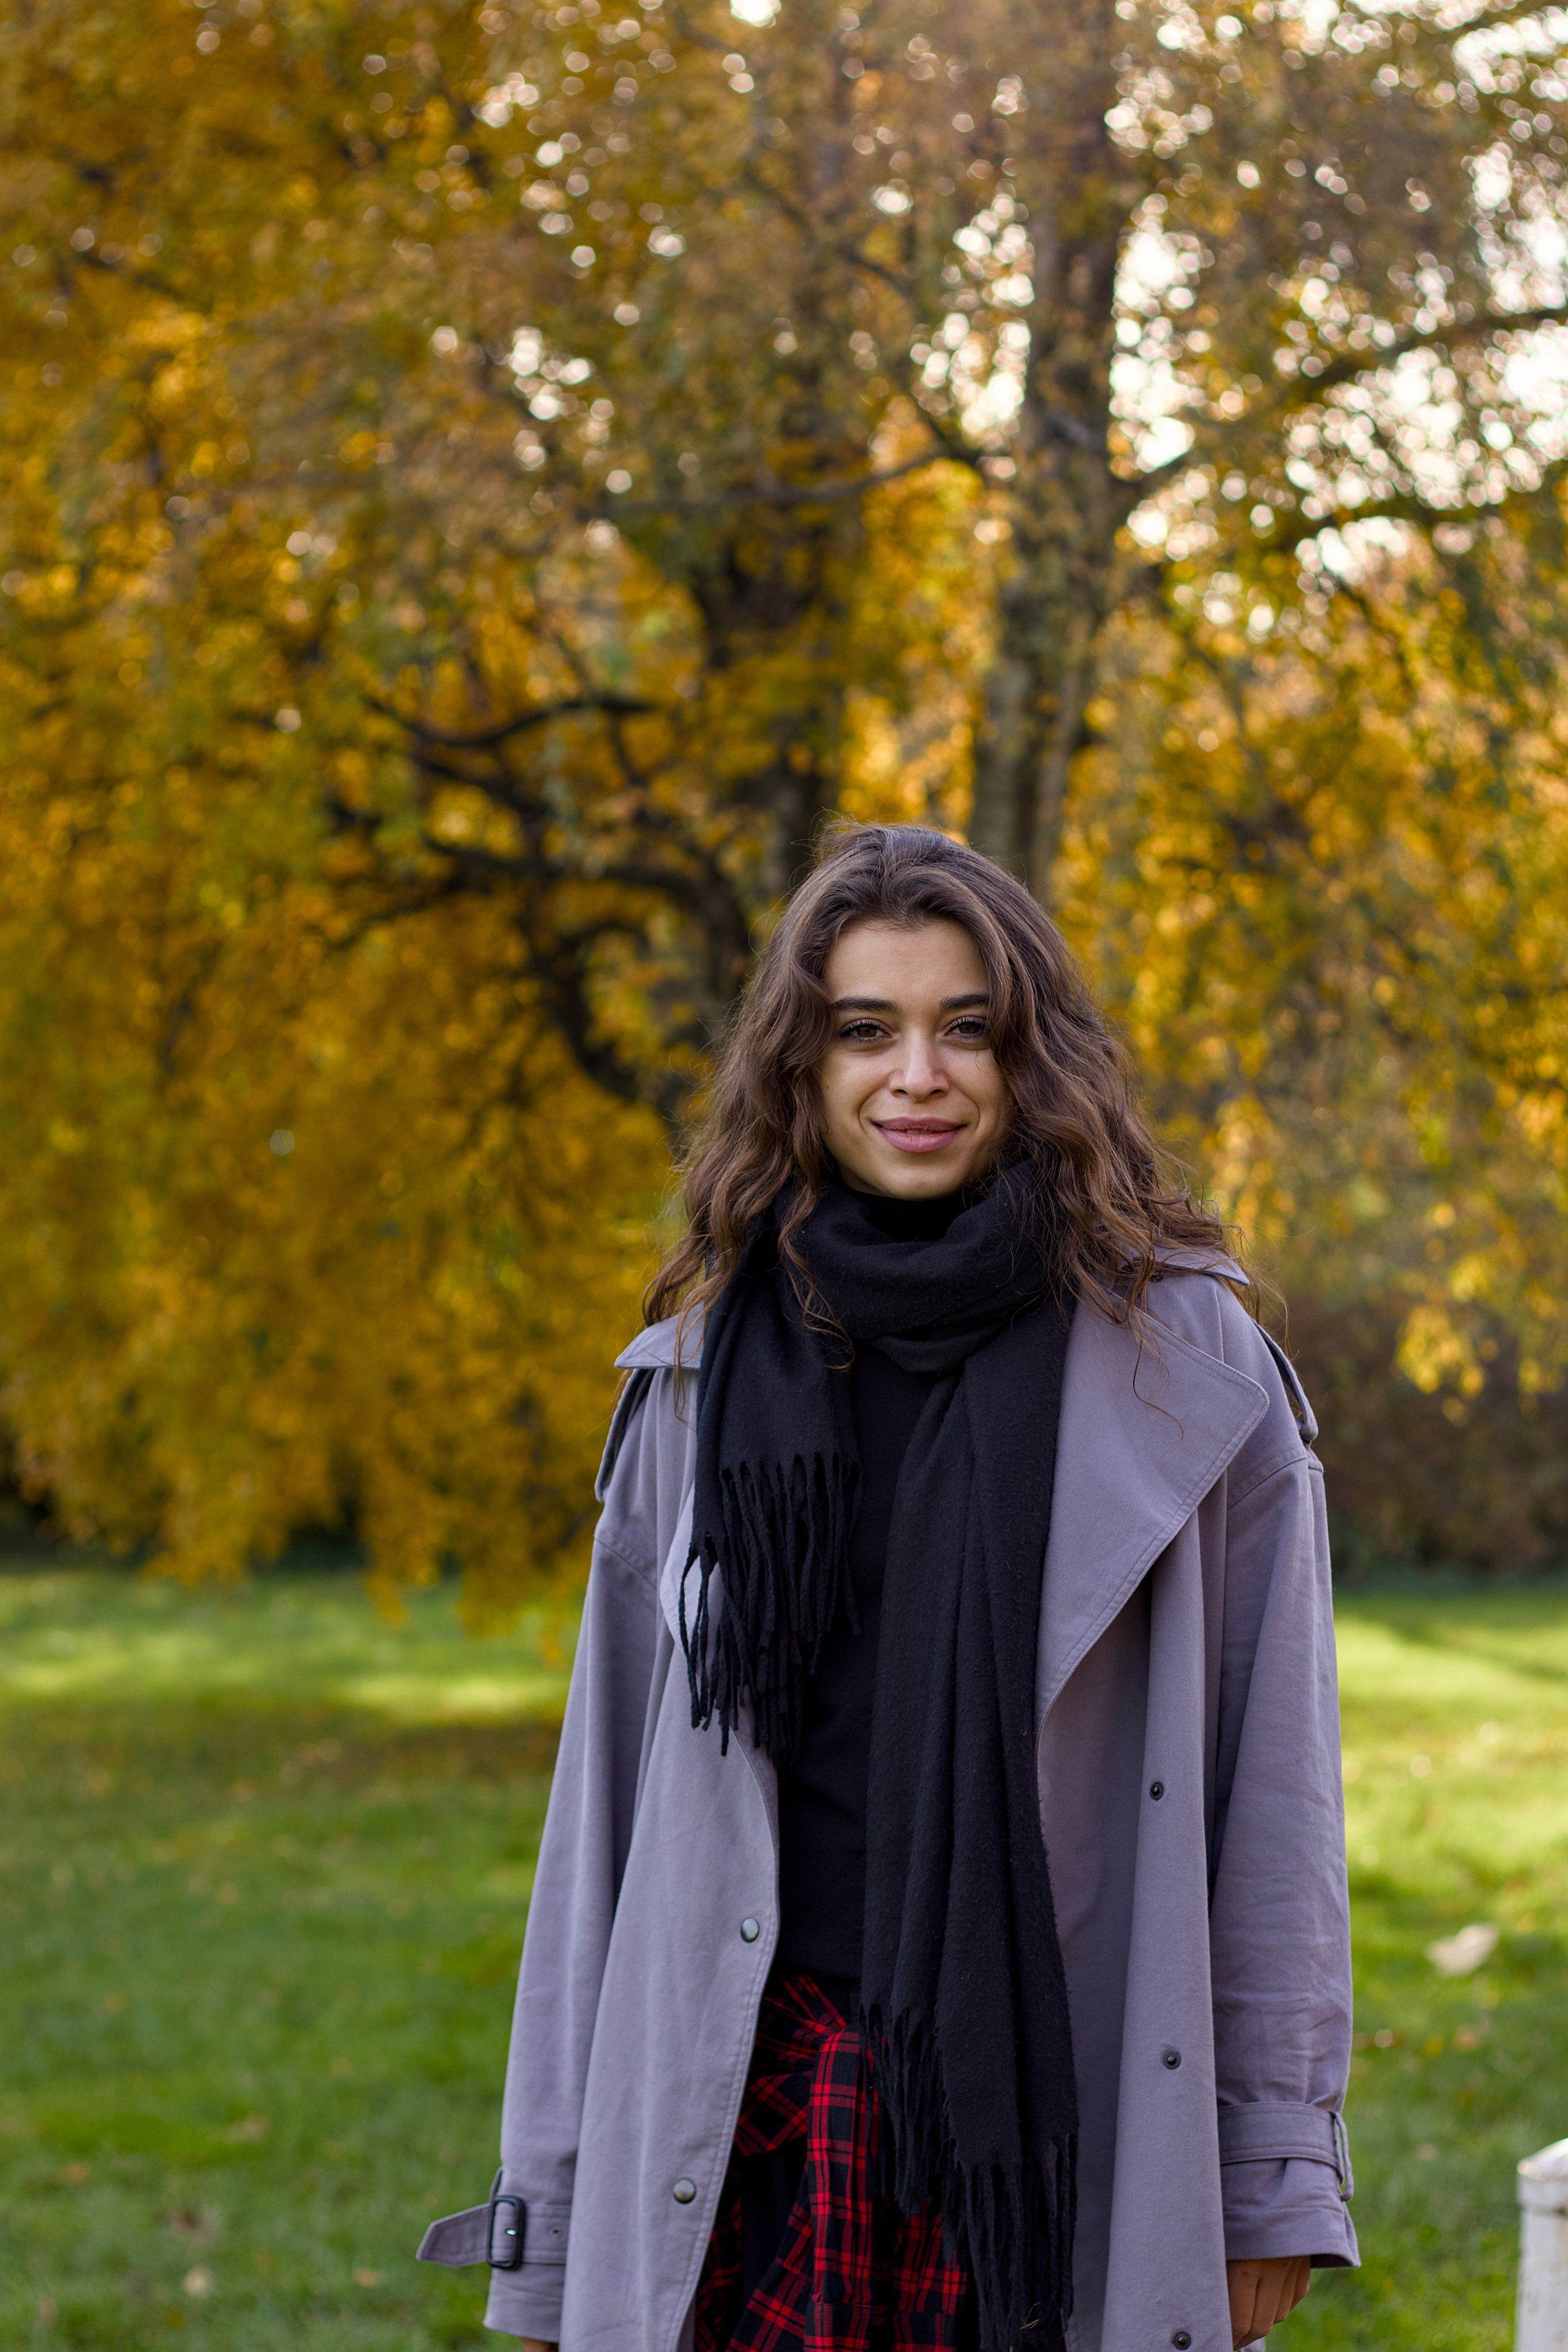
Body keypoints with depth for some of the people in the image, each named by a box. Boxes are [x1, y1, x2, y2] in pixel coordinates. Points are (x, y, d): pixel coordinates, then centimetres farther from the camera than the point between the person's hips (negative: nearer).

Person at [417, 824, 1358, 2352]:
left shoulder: (1183, 1365, 0)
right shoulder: (704, 1378, 7)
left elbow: (1274, 1780, 2)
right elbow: (611, 1796, 10)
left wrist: (1275, 2171, 0)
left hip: (1069, 2098, -1)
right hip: (762, 2104, 2)